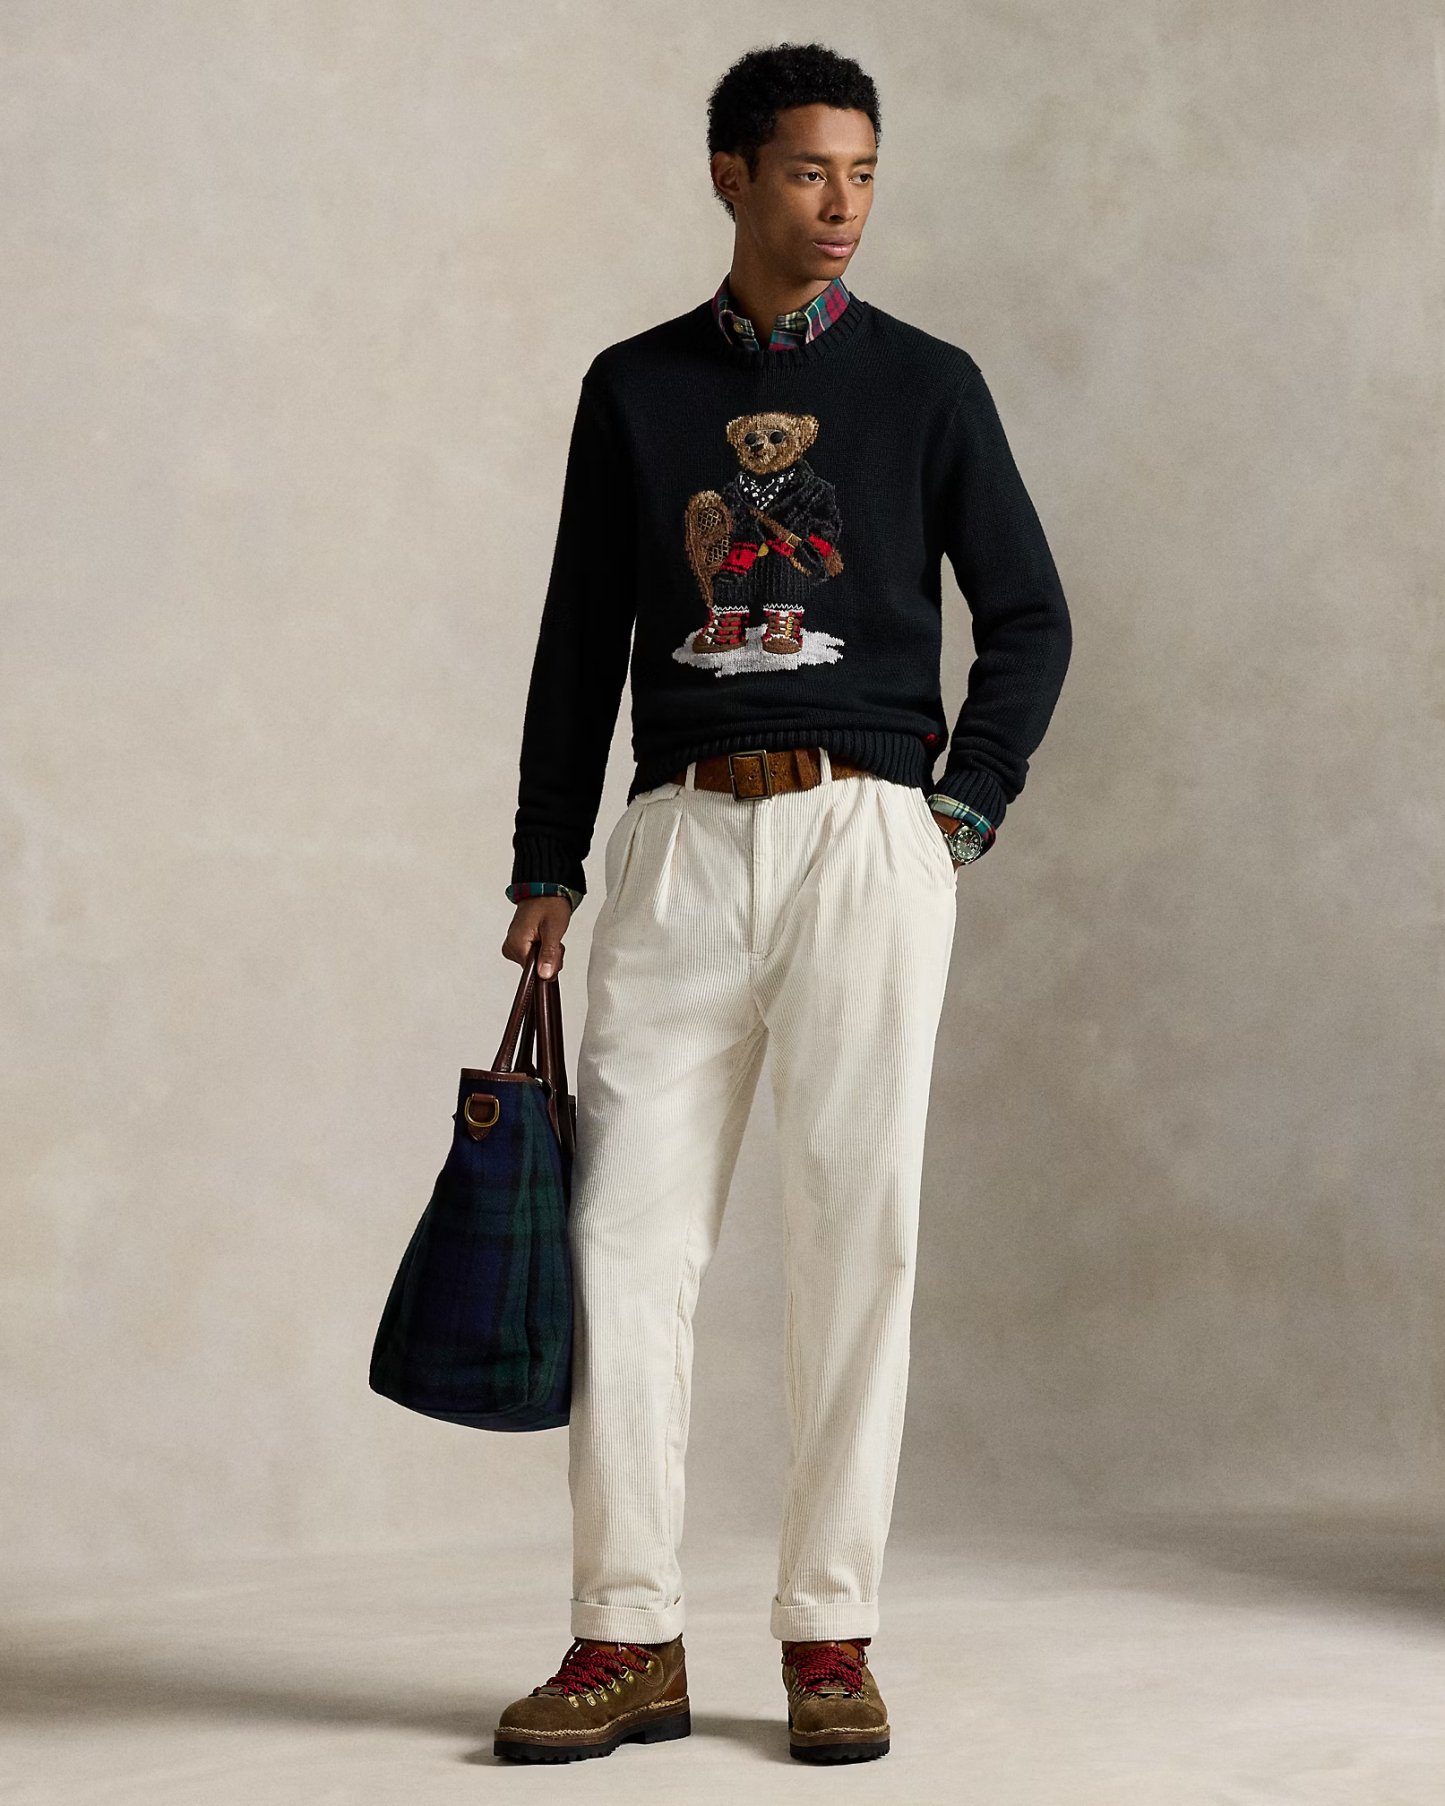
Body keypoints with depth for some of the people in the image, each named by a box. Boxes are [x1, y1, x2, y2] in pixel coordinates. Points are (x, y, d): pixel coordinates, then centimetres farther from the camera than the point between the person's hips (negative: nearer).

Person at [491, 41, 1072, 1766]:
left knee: (853, 1235, -2)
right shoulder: (635, 387, 12)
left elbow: (1028, 616, 10)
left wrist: (964, 814, -1)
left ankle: (831, 1636, 6)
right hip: (679, 842, 2)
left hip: (864, 833, -1)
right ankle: (628, 1641, 4)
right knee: (624, 1231, -3)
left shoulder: (925, 383, 8)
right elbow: (581, 637, 12)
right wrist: (545, 866, 7)